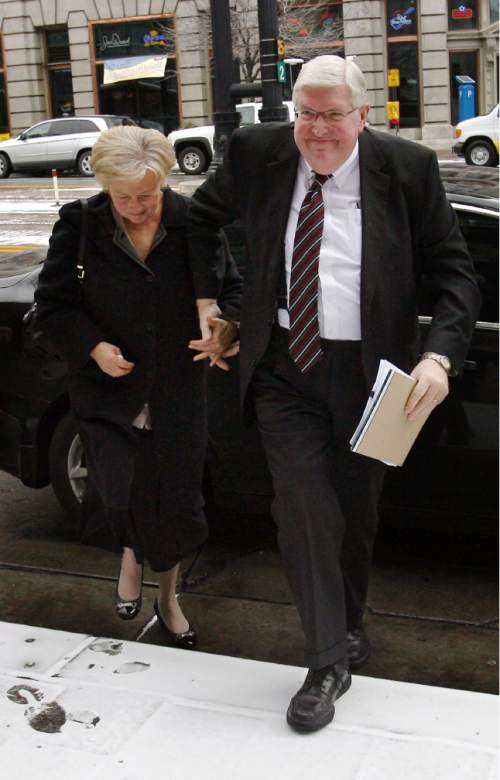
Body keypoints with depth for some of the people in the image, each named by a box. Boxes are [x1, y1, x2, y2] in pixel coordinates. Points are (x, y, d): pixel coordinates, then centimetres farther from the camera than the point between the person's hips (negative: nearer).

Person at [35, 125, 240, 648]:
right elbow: (52, 305, -2)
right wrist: (94, 347, -17)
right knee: (121, 495, -15)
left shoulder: (192, 222, -6)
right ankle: (131, 554, 25)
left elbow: (230, 287, 4)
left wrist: (225, 327, -17)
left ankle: (167, 600, 39)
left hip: (178, 394, 1)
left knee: (176, 505, 11)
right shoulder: (79, 225, -7)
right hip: (108, 392, -1)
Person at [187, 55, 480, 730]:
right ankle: (329, 662, 7)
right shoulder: (257, 154, -3)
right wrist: (206, 303, 9)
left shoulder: (407, 168, -8)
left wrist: (439, 355, -18)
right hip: (285, 367, 1)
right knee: (303, 505, -7)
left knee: (356, 511, 14)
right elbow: (199, 218, 15)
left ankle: (349, 623, 40)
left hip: (367, 369, 0)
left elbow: (454, 270, -4)